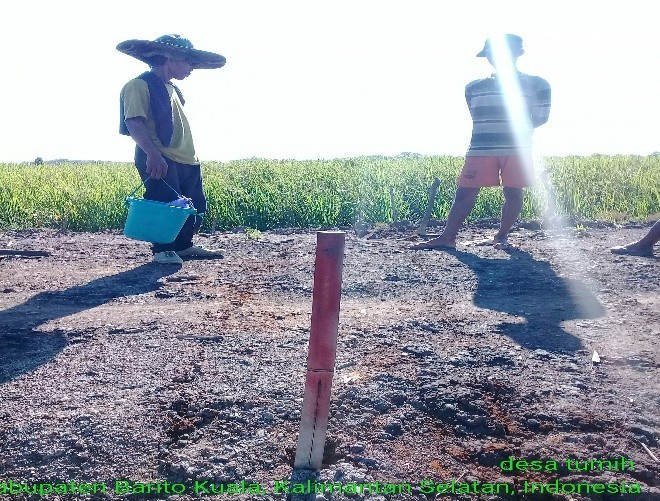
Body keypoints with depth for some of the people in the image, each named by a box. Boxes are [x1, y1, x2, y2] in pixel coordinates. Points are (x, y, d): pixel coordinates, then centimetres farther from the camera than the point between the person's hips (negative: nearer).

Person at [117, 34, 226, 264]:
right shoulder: (139, 85, -6)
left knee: (196, 205, 9)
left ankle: (183, 245, 24)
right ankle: (162, 249, 4)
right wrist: (152, 154, -30)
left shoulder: (173, 89, 24)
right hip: (160, 161, -9)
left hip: (187, 160, 9)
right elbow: (134, 124, -18)